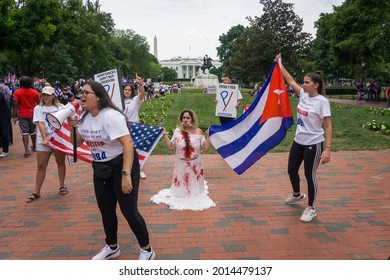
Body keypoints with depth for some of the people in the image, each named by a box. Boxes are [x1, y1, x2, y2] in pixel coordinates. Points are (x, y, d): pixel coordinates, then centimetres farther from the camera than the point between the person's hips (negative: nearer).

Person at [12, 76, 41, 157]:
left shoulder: (17, 92, -6)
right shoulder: (35, 92, -1)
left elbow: (15, 104, -9)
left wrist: (14, 116, -5)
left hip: (22, 115, -2)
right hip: (33, 114, 2)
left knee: (25, 133, -2)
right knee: (33, 132, 17)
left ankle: (27, 151, -8)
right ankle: (34, 147, 32)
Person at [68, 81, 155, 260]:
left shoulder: (111, 116, -22)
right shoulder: (85, 117, 4)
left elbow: (128, 144, -30)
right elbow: (77, 143, 14)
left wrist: (126, 174, -36)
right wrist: (72, 126, -6)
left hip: (121, 165, -8)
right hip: (100, 168, 8)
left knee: (129, 210, -6)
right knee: (106, 210, 15)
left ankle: (147, 250, 13)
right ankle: (112, 247, 35)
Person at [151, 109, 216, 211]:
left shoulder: (198, 132, -7)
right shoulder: (177, 131, -3)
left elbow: (205, 148, -5)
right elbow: (170, 146, 4)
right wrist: (165, 134, -2)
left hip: (195, 165, 0)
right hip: (181, 164, 0)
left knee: (195, 187, 14)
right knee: (181, 187, 12)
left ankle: (195, 194, 41)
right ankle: (181, 195, 38)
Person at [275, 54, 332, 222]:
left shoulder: (322, 101, -17)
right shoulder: (304, 95, 2)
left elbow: (328, 126, -18)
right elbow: (290, 81, 12)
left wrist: (328, 149, -24)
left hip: (313, 144, -7)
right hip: (298, 141, 7)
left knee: (310, 175, 3)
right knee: (292, 170, 18)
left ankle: (311, 208, 21)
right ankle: (297, 194, 47)